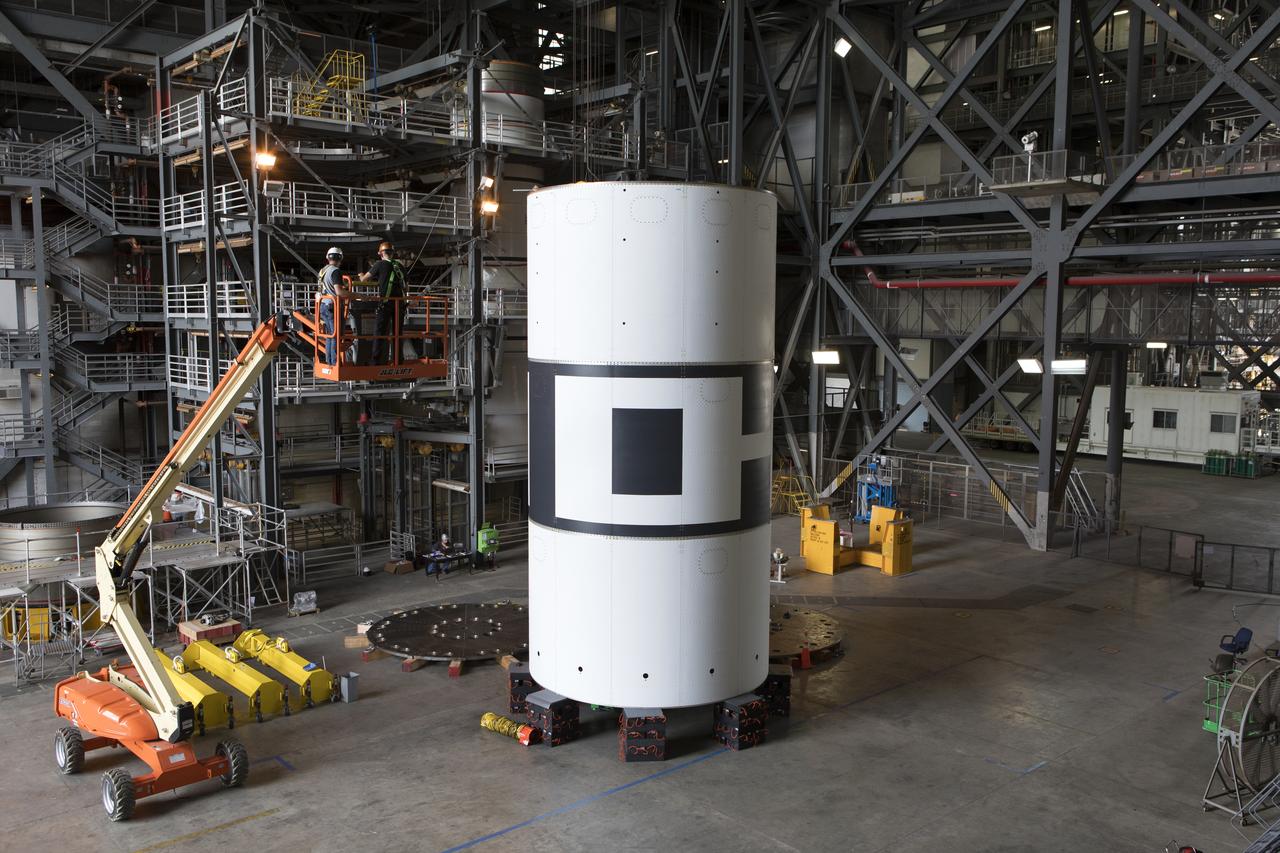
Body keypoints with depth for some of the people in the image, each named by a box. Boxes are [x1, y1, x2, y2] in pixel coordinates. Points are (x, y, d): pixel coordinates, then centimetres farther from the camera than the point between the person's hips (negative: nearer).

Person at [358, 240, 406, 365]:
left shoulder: (380, 264, -1)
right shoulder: (400, 266, 11)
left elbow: (364, 279, 6)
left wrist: (362, 275, 29)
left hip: (386, 303, -4)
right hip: (400, 302, 4)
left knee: (380, 332, 1)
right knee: (397, 332, 10)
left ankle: (378, 360, -2)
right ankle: (397, 359, 12)